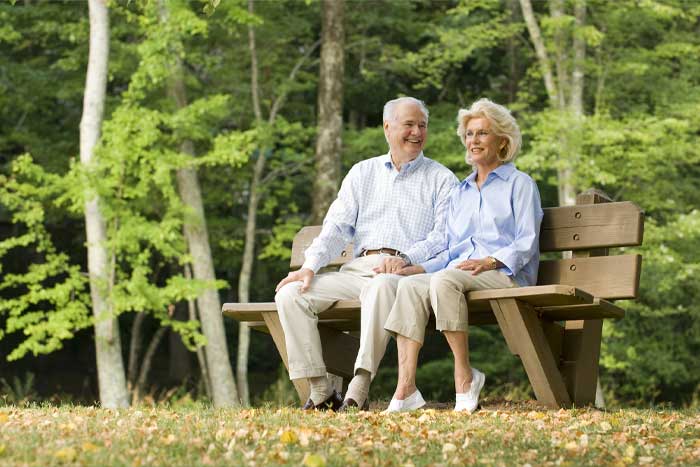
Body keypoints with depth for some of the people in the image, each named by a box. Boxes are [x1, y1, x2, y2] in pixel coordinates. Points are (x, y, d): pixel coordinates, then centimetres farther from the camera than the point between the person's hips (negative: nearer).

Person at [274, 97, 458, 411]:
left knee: (381, 286, -41)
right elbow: (337, 227, 12)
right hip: (358, 268, 5)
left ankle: (358, 392, -45)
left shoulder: (441, 179, 11)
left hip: (406, 270, -5)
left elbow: (444, 236, -3)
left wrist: (406, 259, -21)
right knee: (289, 294, -17)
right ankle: (321, 392, -19)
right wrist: (310, 265, -6)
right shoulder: (363, 173, 22)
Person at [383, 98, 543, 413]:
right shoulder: (460, 193, 28)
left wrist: (490, 261, -20)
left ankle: (464, 377, -28)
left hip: (506, 275, -5)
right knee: (410, 285, -27)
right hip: (459, 273, 6)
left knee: (444, 279, -36)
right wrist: (420, 268, 6)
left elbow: (527, 244, -3)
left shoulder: (520, 184, 9)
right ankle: (405, 389, -38)